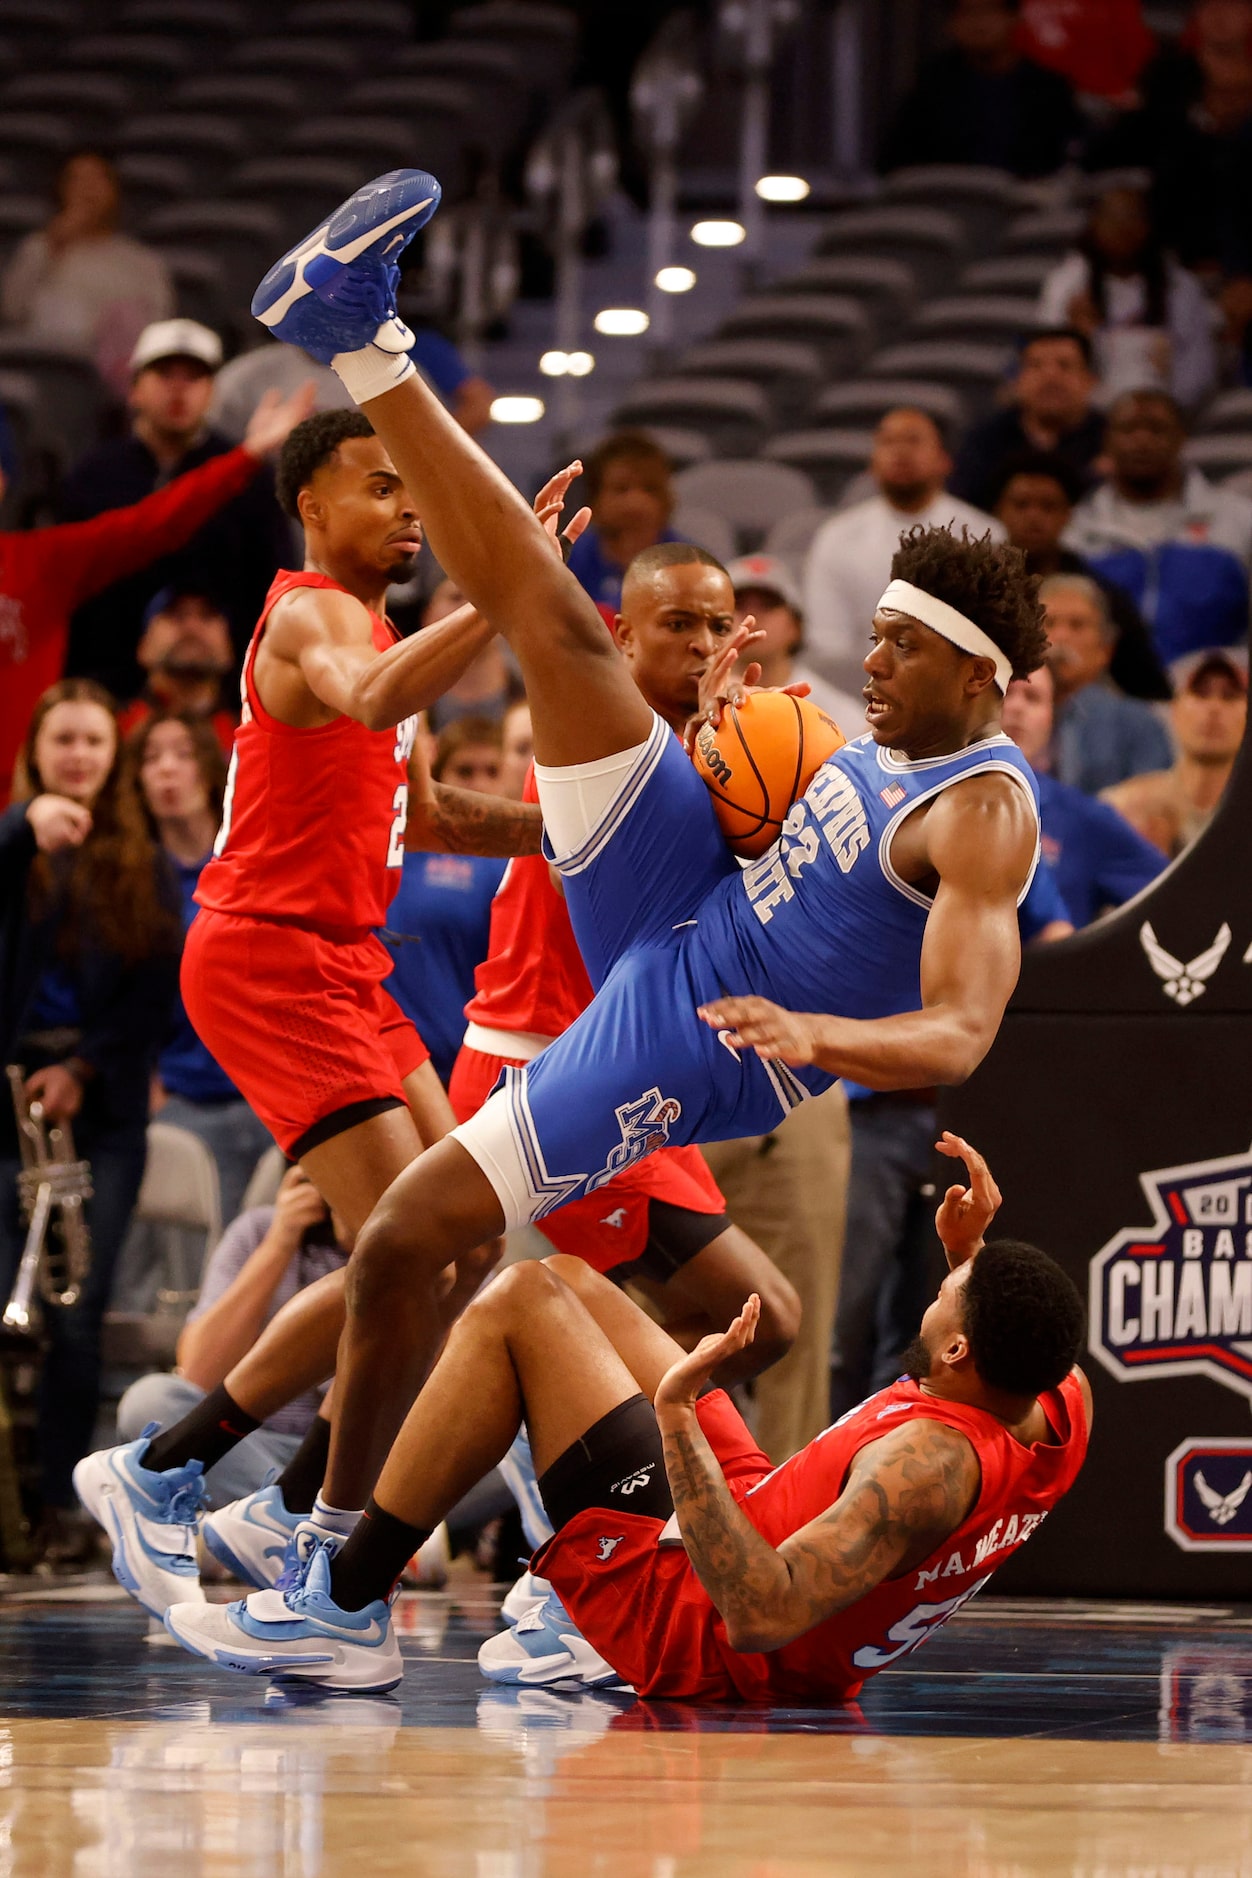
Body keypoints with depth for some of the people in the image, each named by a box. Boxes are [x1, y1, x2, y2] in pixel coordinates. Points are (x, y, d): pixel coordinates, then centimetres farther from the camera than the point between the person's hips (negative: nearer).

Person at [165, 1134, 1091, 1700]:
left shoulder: (930, 1464, -35)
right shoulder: (1065, 1402, -10)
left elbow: (762, 1618, -43)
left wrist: (679, 1420, -44)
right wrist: (972, 1254, 10)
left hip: (696, 1623, -9)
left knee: (520, 1302, -9)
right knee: (565, 1284, 17)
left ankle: (346, 1612, -2)